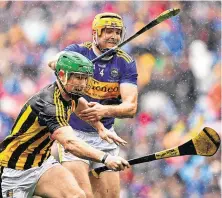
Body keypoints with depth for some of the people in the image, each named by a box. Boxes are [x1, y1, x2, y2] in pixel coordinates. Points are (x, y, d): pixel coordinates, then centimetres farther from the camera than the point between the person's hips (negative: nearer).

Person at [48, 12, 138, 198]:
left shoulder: (126, 63, -3)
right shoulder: (79, 51, -9)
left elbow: (131, 107, -15)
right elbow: (55, 62, -32)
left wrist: (105, 111, -35)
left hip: (105, 136, 4)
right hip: (74, 133, -4)